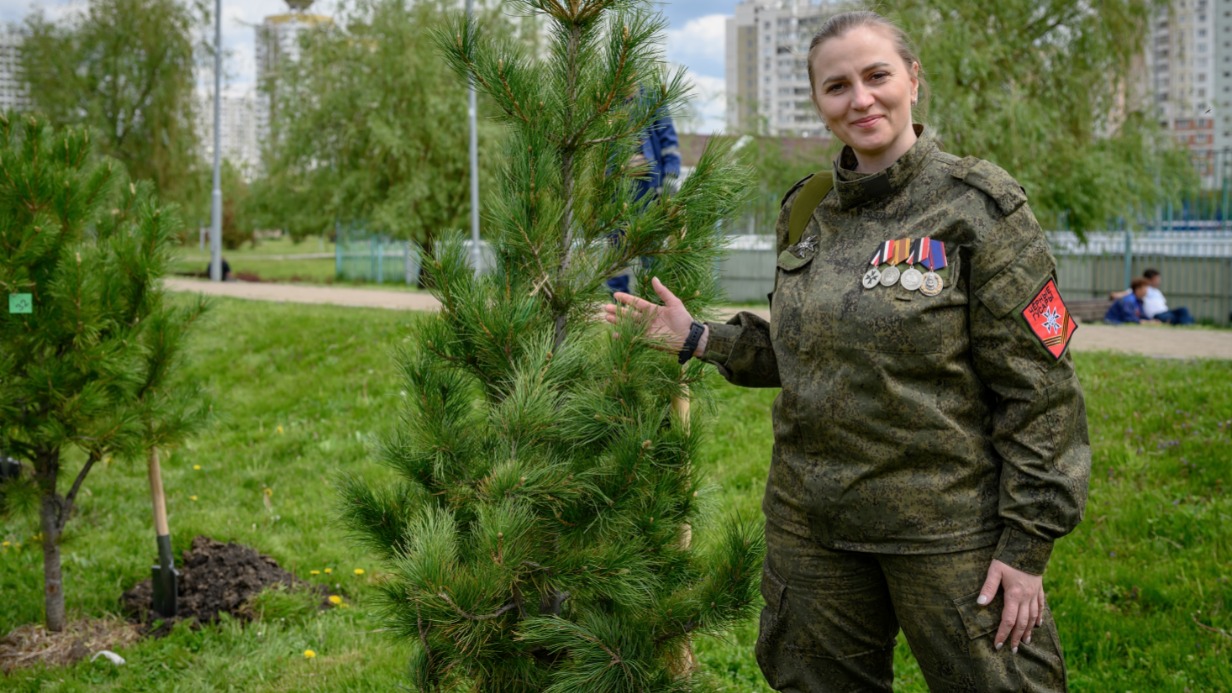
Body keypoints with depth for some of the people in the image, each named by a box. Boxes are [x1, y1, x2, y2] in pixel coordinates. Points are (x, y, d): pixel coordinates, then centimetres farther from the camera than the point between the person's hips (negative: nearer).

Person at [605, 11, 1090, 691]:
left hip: (948, 527, -6)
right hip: (812, 528, 6)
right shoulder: (808, 213, 8)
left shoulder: (977, 207, -9)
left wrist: (1026, 544, -15)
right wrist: (700, 339, 5)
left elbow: (1037, 388, -12)